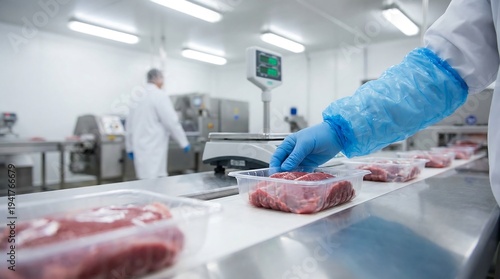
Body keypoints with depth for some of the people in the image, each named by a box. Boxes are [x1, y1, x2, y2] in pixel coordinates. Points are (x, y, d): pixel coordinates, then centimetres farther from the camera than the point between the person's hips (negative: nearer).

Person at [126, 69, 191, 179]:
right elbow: (171, 121, -13)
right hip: (153, 149, -7)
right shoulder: (160, 96, -9)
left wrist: (130, 147, 23)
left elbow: (129, 123, 16)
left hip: (140, 148, 7)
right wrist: (184, 142, -4)